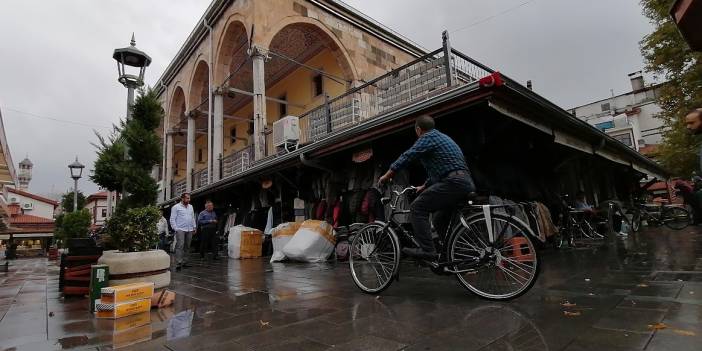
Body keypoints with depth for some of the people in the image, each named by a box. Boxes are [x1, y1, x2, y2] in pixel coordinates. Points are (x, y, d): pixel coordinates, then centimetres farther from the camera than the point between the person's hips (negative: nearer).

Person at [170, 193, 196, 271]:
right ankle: (178, 264, -14)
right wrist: (175, 229, -11)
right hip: (180, 229, -6)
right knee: (180, 246, -13)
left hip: (189, 230, 6)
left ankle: (185, 262, 14)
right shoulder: (176, 207, -1)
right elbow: (172, 219, -4)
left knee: (187, 247, 7)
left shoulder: (190, 207, 18)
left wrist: (194, 227, 15)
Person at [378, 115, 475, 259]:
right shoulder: (442, 137, 29)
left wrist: (386, 176, 0)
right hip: (467, 184, 10)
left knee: (417, 207, -10)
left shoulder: (428, 137, 0)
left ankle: (426, 250, -15)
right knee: (440, 220, 21)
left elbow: (406, 156, -9)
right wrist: (424, 187, 41)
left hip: (453, 182, -10)